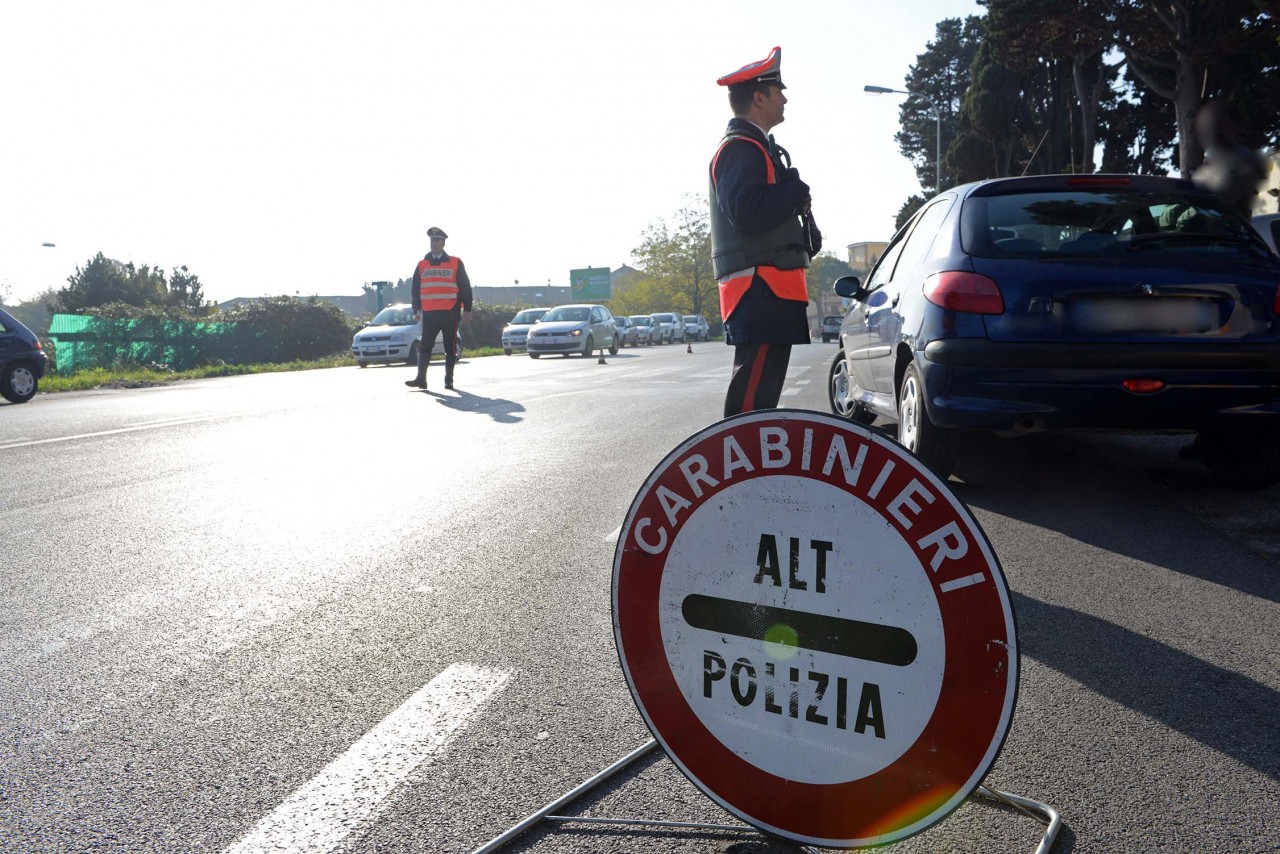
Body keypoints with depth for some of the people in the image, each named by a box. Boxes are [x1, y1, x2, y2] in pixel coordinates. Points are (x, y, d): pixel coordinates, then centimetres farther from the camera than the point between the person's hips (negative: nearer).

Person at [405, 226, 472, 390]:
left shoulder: (455, 263, 2)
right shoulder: (422, 265, 11)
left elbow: (465, 288, 2)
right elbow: (416, 289, 15)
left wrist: (467, 309, -3)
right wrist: (416, 309, 8)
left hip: (450, 313, -2)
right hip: (429, 313, 2)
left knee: (450, 347, 3)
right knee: (425, 346, -2)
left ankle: (449, 380, 11)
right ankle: (421, 378, -3)